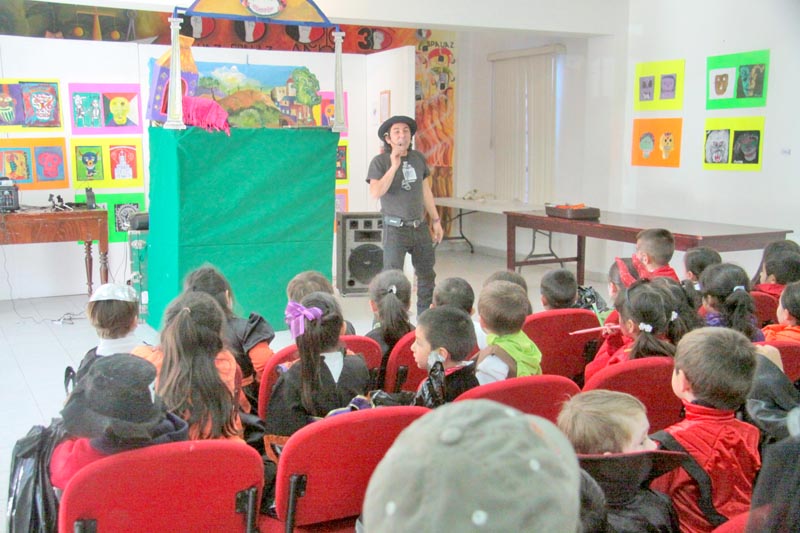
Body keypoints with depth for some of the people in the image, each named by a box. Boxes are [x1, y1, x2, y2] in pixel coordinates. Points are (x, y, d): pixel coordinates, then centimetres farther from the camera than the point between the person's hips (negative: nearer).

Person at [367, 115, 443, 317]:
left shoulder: (418, 158, 7)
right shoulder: (380, 161, -9)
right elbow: (376, 192, -24)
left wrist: (436, 220, 17)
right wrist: (394, 166, -27)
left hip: (420, 226, 6)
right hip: (395, 229, -6)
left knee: (427, 274, 16)